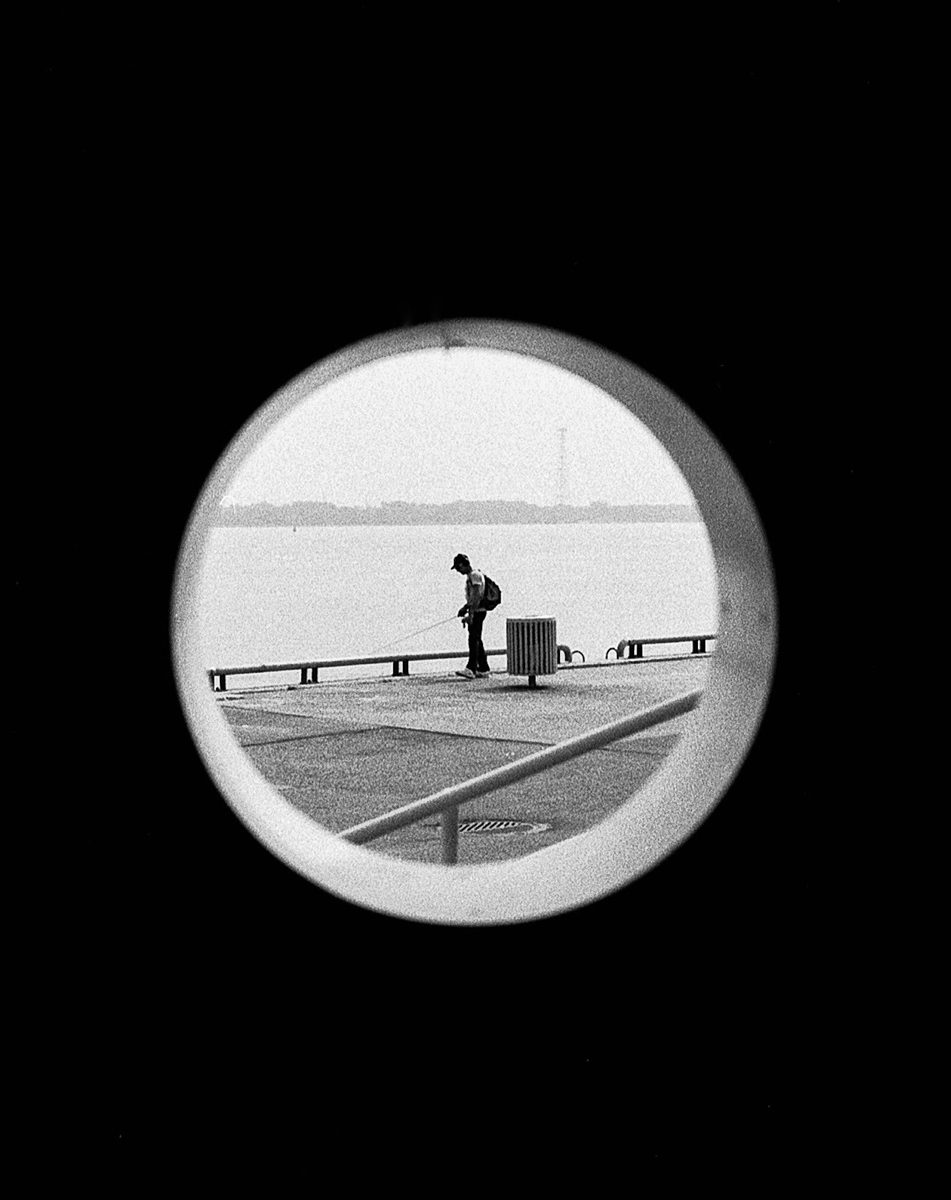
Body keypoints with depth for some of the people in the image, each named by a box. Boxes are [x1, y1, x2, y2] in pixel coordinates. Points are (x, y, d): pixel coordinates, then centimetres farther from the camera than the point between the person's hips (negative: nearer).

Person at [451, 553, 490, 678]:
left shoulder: (475, 575, -14)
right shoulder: (470, 576, 18)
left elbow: (477, 597, -21)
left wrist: (470, 614, -24)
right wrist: (465, 607, 20)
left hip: (477, 611, -11)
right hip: (475, 612, 11)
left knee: (474, 639, -15)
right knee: (476, 640, 12)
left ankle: (471, 669, -22)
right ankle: (483, 669, 15)